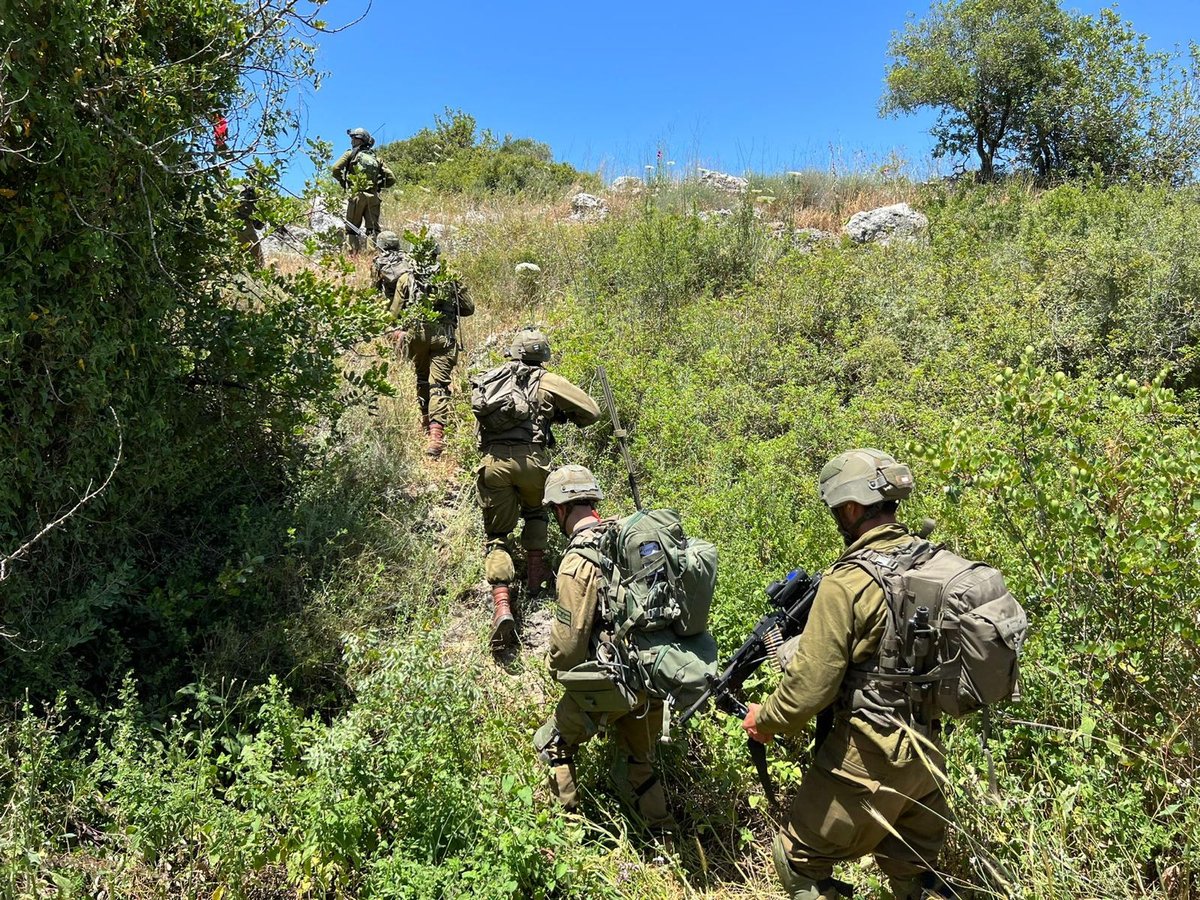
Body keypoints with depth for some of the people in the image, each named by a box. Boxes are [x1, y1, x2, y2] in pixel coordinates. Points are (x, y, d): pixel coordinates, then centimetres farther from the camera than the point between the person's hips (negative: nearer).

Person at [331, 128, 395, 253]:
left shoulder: (351, 154, 6)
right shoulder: (376, 158, 17)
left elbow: (335, 170, -5)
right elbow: (391, 179, 11)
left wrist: (343, 182, 12)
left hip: (357, 195, -3)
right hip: (373, 197, 4)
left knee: (352, 228, 1)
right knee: (373, 228, 3)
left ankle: (353, 254, -7)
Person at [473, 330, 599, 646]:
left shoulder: (490, 378, 20)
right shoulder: (547, 381, 11)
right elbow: (591, 411, 9)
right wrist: (562, 415, 29)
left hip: (493, 462, 1)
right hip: (531, 460, -1)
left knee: (496, 535, 11)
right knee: (535, 512, 32)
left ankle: (502, 603, -9)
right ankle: (535, 574, 24)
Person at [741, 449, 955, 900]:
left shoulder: (846, 581, -23)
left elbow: (810, 683, -19)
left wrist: (764, 720, -1)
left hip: (868, 758, -7)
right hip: (926, 748, 8)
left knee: (799, 861, 12)